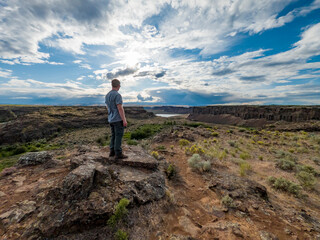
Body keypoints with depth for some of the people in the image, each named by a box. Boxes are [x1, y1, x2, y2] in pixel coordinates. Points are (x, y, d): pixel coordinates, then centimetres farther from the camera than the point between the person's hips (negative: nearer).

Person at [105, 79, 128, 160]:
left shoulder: (107, 95, 12)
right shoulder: (117, 95, -15)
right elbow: (120, 108, -20)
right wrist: (124, 120, -18)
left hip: (111, 119, 9)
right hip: (118, 119, -9)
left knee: (114, 135, 15)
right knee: (118, 136, -3)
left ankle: (112, 152, 22)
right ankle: (118, 154, 4)